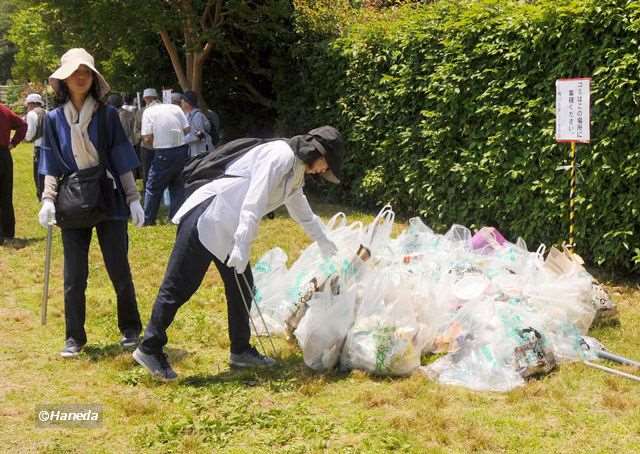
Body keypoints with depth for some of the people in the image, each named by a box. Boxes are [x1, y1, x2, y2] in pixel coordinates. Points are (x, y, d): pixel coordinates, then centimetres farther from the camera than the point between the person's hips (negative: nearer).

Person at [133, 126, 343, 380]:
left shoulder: (295, 173, 21)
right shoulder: (281, 155, -12)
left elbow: (304, 214, 40)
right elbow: (252, 203, -21)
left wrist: (326, 244, 51)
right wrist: (242, 246, -26)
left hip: (228, 230, 11)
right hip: (206, 218, -10)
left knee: (241, 288, 12)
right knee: (179, 286, -7)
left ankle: (240, 351, 23)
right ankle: (150, 349, -1)